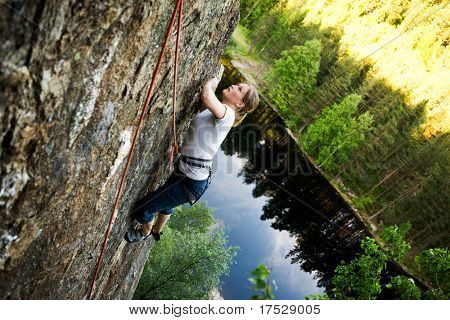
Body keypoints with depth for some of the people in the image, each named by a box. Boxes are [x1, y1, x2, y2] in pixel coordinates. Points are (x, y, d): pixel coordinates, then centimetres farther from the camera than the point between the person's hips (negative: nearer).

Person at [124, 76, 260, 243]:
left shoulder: (227, 114, -22)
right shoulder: (213, 111, 7)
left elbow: (206, 96, -41)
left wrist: (212, 82, -22)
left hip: (191, 181, -10)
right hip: (186, 173, 10)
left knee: (140, 209, 2)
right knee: (165, 202, 38)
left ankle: (145, 232, 35)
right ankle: (156, 231, 66)